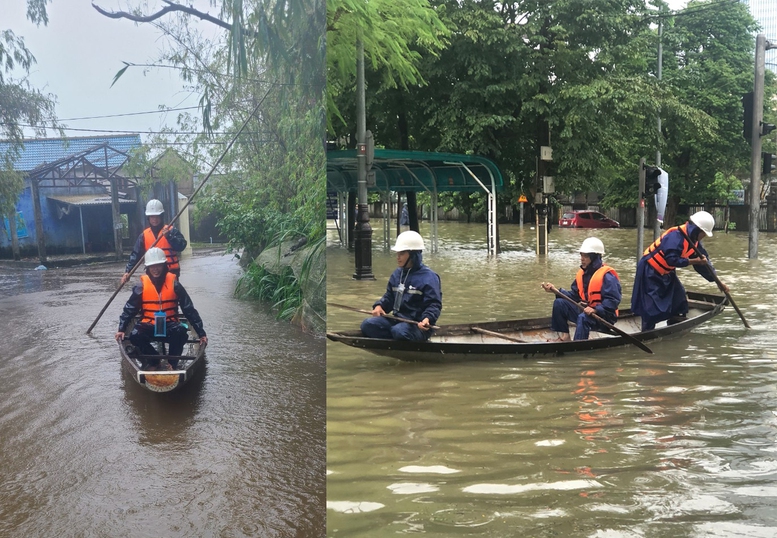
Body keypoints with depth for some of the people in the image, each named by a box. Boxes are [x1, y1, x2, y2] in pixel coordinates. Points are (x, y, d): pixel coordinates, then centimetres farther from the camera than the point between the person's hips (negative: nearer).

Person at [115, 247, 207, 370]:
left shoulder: (174, 284, -5)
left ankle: (172, 363, -7)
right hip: (148, 325, 1)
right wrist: (121, 329, -8)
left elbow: (189, 309, -4)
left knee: (181, 332, -32)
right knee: (135, 336, -28)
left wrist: (201, 332, -7)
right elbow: (129, 309, 4)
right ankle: (153, 360, 0)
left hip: (169, 325, -1)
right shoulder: (142, 286, -3)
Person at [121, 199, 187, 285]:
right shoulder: (144, 235, 6)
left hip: (171, 272, -2)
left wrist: (169, 236, -28)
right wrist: (127, 271, -7)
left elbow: (182, 245, -15)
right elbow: (135, 254, 3)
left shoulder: (172, 231, -2)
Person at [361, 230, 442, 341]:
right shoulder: (397, 274, 13)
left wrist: (427, 318, -34)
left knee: (399, 331, -38)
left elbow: (434, 304, -14)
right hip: (397, 319, 8)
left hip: (418, 325, -8)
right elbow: (389, 297, 22)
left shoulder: (428, 277, -10)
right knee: (368, 325, -11)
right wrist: (379, 306, 1)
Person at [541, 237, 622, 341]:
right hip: (587, 311, 8)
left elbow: (613, 301, -24)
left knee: (583, 318, -38)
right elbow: (574, 295, 8)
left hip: (604, 317, -8)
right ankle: (564, 337, 0)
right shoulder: (582, 274, 8)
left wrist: (595, 309, -34)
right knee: (559, 303, -2)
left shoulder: (607, 276, -18)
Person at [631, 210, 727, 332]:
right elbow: (672, 259, -33)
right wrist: (694, 261, -26)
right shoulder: (675, 236, -27)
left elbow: (703, 262, 8)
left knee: (679, 301, 11)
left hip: (666, 273, 10)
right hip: (649, 271, -10)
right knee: (651, 305, -11)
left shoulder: (694, 241, 2)